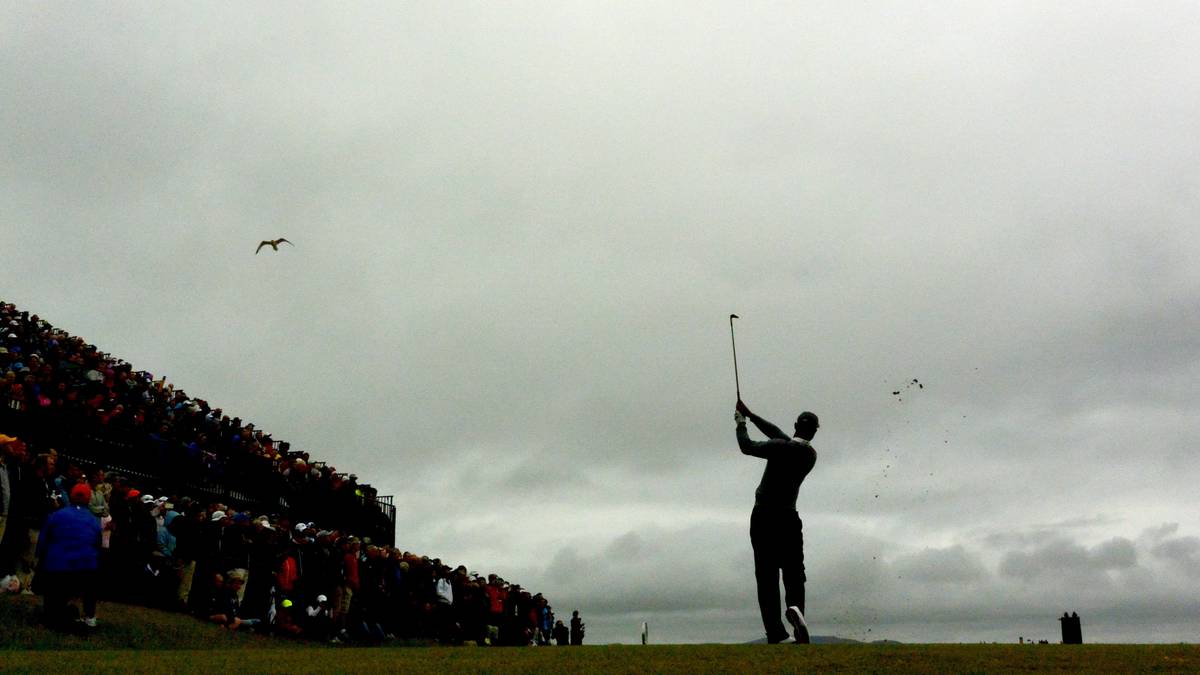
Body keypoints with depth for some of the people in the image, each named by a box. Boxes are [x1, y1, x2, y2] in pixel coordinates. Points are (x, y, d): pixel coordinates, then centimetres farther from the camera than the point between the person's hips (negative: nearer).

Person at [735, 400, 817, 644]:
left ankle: (774, 631, -6)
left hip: (763, 516, -3)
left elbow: (747, 447, -3)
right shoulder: (810, 455, 7)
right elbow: (778, 434, 16)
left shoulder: (782, 448, -11)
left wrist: (741, 424, 14)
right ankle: (795, 607, -26)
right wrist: (750, 415, 21)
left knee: (766, 575, 0)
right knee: (793, 571, 5)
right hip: (788, 518, 3)